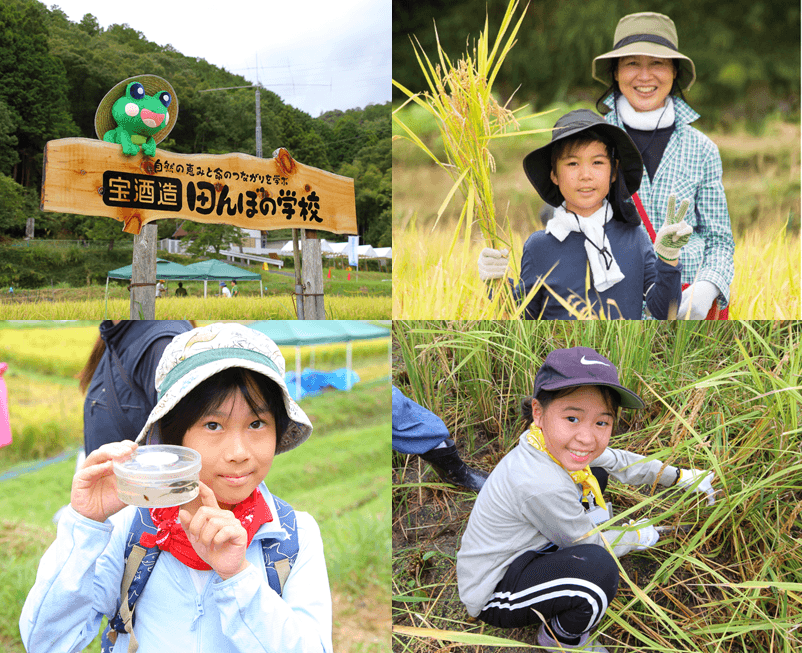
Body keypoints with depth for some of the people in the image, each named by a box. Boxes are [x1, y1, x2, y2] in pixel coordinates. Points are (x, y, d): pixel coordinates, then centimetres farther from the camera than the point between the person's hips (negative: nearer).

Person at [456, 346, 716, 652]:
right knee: (598, 567, -33)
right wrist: (639, 536, 2)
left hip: (524, 552, 9)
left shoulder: (560, 443, -11)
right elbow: (592, 546, -15)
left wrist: (682, 477, 13)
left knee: (595, 476, 13)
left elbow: (619, 462, 9)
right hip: (493, 597, -9)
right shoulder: (541, 486, -35)